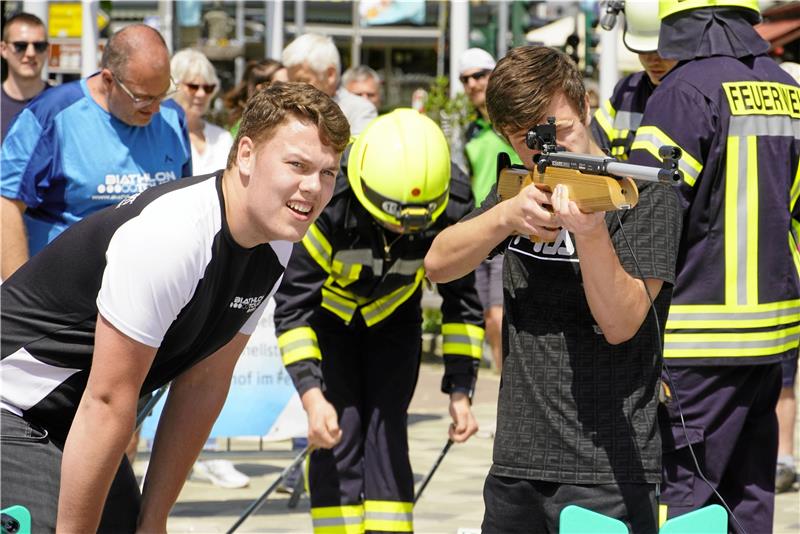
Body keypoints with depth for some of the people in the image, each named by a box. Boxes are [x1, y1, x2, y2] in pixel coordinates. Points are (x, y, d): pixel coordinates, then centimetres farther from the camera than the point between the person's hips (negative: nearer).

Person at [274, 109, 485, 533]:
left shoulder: (453, 208, -28)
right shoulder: (327, 202, -39)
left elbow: (461, 299, -12)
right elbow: (292, 304, -30)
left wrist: (460, 391, -16)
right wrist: (312, 396, -39)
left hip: (393, 315, 2)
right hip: (328, 312, -2)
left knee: (387, 431, -7)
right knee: (339, 433, -13)